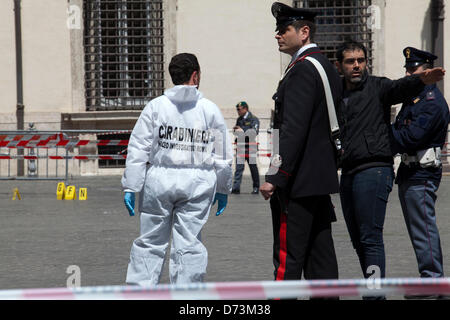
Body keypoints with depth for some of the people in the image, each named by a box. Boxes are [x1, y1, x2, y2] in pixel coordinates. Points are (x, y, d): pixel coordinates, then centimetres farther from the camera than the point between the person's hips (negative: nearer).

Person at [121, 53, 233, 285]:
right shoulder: (210, 110, 3)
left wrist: (130, 187, -1)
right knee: (189, 244, 3)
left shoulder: (156, 106, 1)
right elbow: (223, 157, 7)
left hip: (160, 179, 0)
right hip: (197, 183, 0)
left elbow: (138, 150, -3)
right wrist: (223, 189, 19)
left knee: (150, 242, 7)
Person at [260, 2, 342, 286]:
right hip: (323, 177, 10)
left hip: (297, 180, -10)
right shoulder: (328, 68, 16)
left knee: (287, 257, -8)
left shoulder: (302, 70, -15)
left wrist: (275, 177, -23)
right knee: (320, 255, 10)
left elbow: (293, 129, -23)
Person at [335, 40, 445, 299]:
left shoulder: (377, 87, -1)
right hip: (348, 173, 7)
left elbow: (401, 88, -23)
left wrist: (422, 80, -44)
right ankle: (373, 292, 19)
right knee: (359, 241, 11)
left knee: (371, 238, -13)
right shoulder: (338, 97, 18)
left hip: (374, 169, -7)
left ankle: (375, 295, -15)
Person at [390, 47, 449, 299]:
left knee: (424, 229, -7)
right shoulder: (413, 97, 17)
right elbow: (399, 133, 16)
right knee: (420, 229, 13)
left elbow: (411, 137, -22)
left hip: (422, 175, -10)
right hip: (410, 172, 10)